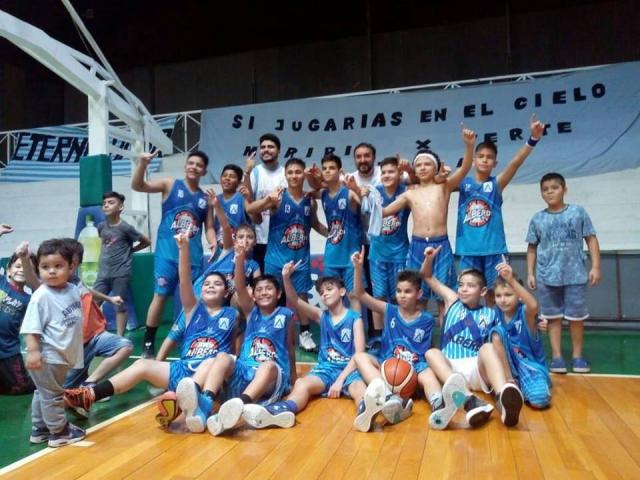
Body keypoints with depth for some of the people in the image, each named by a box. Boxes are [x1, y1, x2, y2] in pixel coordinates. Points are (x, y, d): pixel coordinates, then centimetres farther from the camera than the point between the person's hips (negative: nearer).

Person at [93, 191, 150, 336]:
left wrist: (130, 250, 2)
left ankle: (119, 337, 12)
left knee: (120, 306, 3)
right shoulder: (101, 226, 7)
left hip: (121, 273, -5)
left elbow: (146, 242, -1)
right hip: (103, 273, 5)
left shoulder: (125, 228, -9)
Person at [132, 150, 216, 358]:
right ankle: (148, 344, 7)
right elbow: (137, 185, -7)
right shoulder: (170, 185, 4)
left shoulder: (205, 198, 13)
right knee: (160, 295, -4)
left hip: (193, 255, 4)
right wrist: (142, 164, -24)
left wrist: (213, 243, -9)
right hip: (167, 252, -3)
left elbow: (209, 227, 12)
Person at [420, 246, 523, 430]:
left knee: (488, 347, -30)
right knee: (431, 353, -29)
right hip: (448, 368, 1)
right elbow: (427, 276, 20)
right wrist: (429, 258, 2)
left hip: (477, 369, -1)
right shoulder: (453, 301, 17)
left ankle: (503, 401, -60)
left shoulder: (490, 314, 14)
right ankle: (470, 401, -54)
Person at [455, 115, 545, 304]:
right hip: (468, 249, 1)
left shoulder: (497, 183, 2)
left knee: (493, 293, 6)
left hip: (493, 248, 0)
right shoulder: (463, 183, 6)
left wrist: (533, 139, -26)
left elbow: (516, 162, -11)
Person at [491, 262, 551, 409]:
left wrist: (512, 280, -56)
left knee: (539, 399, -32)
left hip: (530, 364, -4)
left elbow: (533, 306, -43)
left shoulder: (524, 313, -17)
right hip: (506, 365, 4)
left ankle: (519, 385, 3)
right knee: (497, 333, -22)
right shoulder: (497, 313, -2)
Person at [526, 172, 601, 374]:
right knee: (553, 317, 8)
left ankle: (577, 355, 23)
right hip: (547, 276, 1)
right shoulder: (537, 219, 3)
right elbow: (532, 248, 8)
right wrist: (530, 273, 4)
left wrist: (596, 267, -3)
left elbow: (591, 239, 2)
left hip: (575, 274, -1)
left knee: (576, 316, 7)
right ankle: (557, 356, 16)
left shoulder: (578, 212, 0)